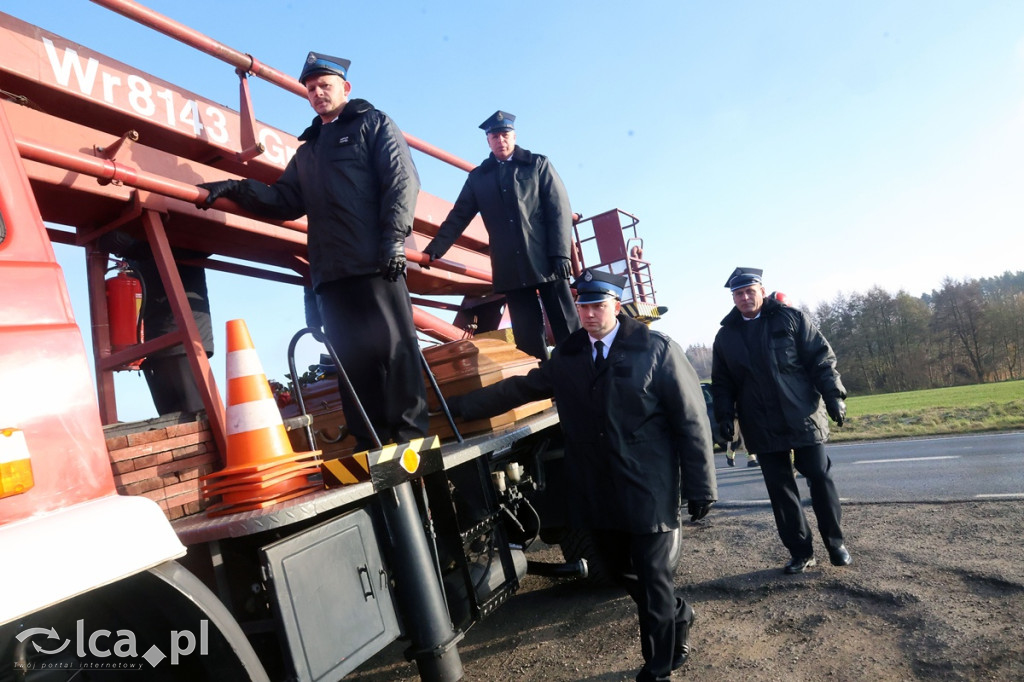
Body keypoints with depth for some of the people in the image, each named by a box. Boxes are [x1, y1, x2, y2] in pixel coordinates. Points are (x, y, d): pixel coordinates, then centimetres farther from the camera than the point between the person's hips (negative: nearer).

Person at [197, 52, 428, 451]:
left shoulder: (373, 123, 12)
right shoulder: (308, 150, 31)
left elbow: (402, 180, -3)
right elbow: (285, 201, 25)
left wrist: (394, 238, -15)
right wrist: (237, 189, 10)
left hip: (376, 265, -6)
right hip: (330, 273, 6)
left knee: (395, 347, -10)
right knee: (352, 360, 3)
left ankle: (412, 437, -5)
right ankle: (371, 447, 8)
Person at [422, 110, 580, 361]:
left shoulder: (538, 164, 10)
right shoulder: (478, 176, 15)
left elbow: (559, 210, 2)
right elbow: (458, 216, 15)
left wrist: (561, 254, -9)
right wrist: (435, 248, 1)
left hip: (546, 261, -1)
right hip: (511, 269, 2)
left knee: (567, 328, -2)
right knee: (528, 338, 2)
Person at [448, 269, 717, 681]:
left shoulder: (657, 351, -6)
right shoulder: (566, 357, 8)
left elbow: (691, 422, -6)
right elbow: (518, 389, 13)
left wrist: (700, 488, -7)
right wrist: (458, 406, 12)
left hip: (648, 492, -5)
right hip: (596, 493, 5)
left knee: (651, 576, 4)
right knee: (619, 569, 16)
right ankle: (677, 618, 45)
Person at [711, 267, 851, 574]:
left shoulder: (791, 318, 1)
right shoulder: (726, 335, 7)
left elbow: (822, 358, -2)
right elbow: (722, 383, 10)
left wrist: (834, 396, -11)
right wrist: (725, 416, -1)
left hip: (804, 417, -2)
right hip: (762, 428, 2)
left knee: (820, 479, 5)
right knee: (780, 489, 6)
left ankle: (835, 543, 26)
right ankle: (800, 552, 19)